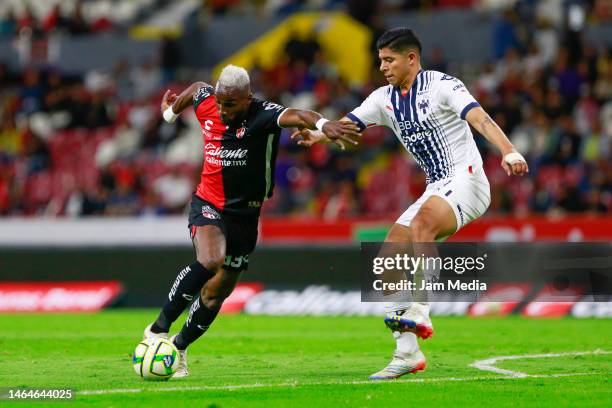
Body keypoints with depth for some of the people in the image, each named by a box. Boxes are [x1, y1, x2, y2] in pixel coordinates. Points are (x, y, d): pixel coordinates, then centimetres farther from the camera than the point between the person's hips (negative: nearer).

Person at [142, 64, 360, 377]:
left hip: (244, 215, 0)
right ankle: (159, 328, -22)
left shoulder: (262, 116, -21)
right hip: (207, 206, 0)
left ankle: (179, 348, 31)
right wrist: (170, 112, 35)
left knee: (216, 293, 8)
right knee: (210, 260, -31)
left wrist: (322, 124, -63)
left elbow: (294, 115, -42)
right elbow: (196, 90, 17)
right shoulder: (205, 102, -9)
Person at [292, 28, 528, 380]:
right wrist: (317, 136, -19)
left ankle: (419, 312, -39)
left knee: (421, 224, -36)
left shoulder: (441, 85, -9)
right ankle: (407, 354, 2)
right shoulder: (385, 99, 12)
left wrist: (509, 152, -38)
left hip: (465, 180, -8)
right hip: (437, 191, 8)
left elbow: (480, 118, -22)